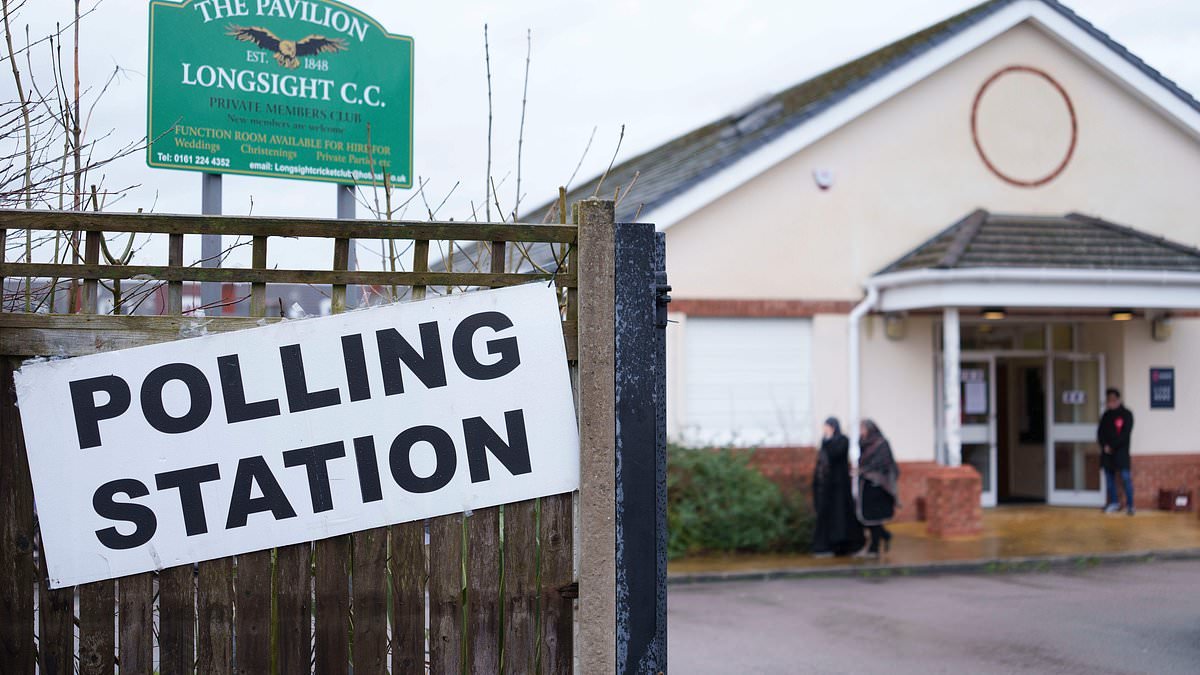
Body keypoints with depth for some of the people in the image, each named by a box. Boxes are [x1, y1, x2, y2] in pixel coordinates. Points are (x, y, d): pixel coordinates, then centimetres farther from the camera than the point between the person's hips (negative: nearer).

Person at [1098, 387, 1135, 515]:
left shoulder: (1126, 414, -4)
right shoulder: (1106, 415, 12)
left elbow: (1125, 434, -12)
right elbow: (1100, 432, 10)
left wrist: (1111, 446, -14)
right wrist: (1104, 445, -8)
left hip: (1121, 451, -5)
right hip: (1107, 452, 5)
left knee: (1126, 478, -8)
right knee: (1109, 478, 9)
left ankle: (1129, 505, -5)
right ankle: (1113, 503, 19)